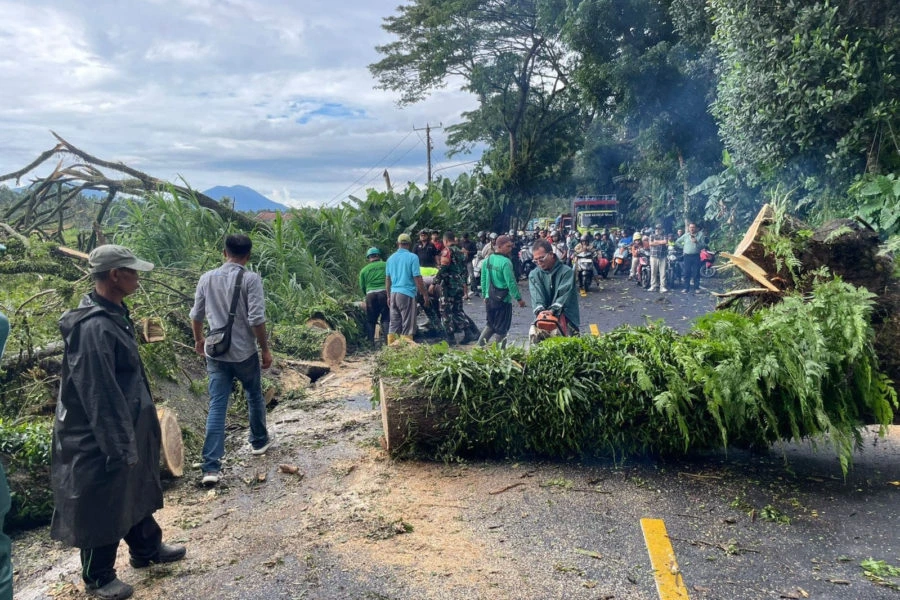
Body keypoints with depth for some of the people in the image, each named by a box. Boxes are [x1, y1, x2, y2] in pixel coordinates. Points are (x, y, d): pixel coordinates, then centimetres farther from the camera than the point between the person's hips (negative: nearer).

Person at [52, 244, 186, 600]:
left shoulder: (114, 313, 3)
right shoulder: (93, 327, -27)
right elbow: (99, 396, -26)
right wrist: (120, 447, -21)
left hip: (127, 426, 9)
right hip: (100, 438, -9)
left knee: (136, 490, 24)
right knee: (102, 507, 9)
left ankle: (146, 549, 43)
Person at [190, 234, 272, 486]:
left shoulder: (207, 278, 4)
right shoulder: (250, 278, -11)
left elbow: (196, 316, 12)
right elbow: (256, 319, -16)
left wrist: (199, 340, 29)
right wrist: (265, 349, -4)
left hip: (216, 352, 3)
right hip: (244, 352, -3)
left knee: (217, 405, 2)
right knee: (254, 396, 21)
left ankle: (211, 467, -3)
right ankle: (259, 441, 39)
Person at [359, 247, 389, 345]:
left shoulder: (364, 270, 10)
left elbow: (362, 287, 13)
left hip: (370, 294, 1)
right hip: (385, 293, -1)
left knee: (370, 320, 10)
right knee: (386, 319, 4)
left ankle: (370, 341, 10)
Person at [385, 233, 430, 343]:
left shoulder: (391, 258, 9)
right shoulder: (412, 257, -7)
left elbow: (387, 279, 13)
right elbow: (417, 279, -9)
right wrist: (425, 295, -2)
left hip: (394, 293, 5)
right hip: (407, 294, -5)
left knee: (394, 325, 10)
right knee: (407, 326, 0)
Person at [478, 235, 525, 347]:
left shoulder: (488, 260, 4)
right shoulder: (505, 262, -18)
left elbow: (483, 280, 10)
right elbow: (511, 283, -18)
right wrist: (519, 298, -9)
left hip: (489, 299, 7)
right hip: (503, 300, -7)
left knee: (491, 325, 22)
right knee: (502, 329, 5)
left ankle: (480, 345, 13)